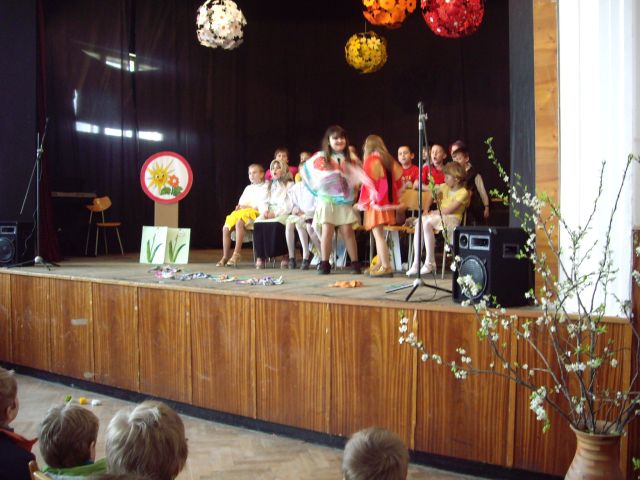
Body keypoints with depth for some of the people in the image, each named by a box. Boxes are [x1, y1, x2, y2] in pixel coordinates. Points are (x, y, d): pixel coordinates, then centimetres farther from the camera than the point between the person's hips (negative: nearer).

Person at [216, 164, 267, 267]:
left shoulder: (265, 188, 8)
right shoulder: (248, 188, 31)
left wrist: (248, 207, -14)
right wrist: (239, 206, -1)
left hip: (254, 212, -7)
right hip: (241, 211, 7)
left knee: (239, 223, -37)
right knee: (226, 228, -19)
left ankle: (236, 254, -36)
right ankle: (225, 256, -15)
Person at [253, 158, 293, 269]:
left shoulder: (289, 185, 9)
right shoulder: (269, 185, 26)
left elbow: (289, 205, -4)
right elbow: (263, 202, 15)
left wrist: (275, 213, -17)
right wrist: (265, 211, -8)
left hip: (283, 214, -4)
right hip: (268, 213, 4)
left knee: (276, 224, -37)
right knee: (258, 223, -29)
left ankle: (285, 256, -24)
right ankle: (260, 256, -28)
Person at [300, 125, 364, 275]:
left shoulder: (349, 160, 10)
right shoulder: (321, 157, 0)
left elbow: (356, 178, 19)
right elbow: (306, 170, 5)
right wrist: (316, 188, 4)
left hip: (344, 201, 2)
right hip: (326, 200, -2)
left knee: (348, 231, -2)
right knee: (327, 230, -6)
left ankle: (355, 263, 4)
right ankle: (324, 264, 1)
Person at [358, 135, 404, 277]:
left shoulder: (371, 160, -7)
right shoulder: (390, 160, 12)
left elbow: (368, 183, -10)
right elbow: (398, 181, 10)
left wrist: (363, 203, -4)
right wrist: (394, 198, 18)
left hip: (376, 202, -7)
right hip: (388, 200, 8)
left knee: (378, 234, -8)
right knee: (379, 234, 16)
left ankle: (386, 267, -13)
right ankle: (382, 263, 22)